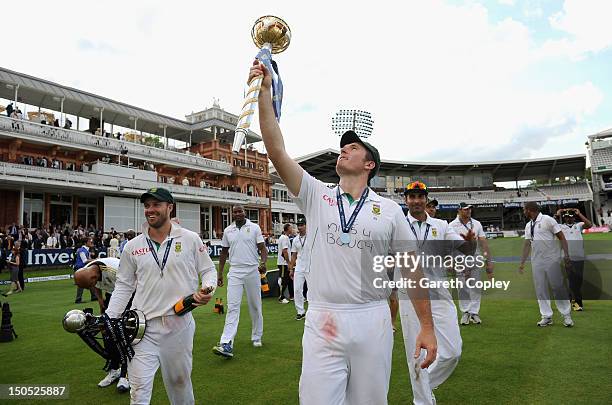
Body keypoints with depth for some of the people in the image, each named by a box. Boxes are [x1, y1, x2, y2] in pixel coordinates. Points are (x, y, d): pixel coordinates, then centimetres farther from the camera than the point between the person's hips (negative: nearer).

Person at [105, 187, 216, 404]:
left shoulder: (190, 239, -1)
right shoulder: (132, 246, 4)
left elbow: (208, 270, 5)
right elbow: (123, 286, 10)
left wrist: (207, 289, -14)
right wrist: (108, 319, 1)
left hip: (180, 323, -1)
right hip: (143, 327, 1)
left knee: (180, 379, 15)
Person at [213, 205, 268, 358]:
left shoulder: (254, 227, 1)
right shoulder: (227, 230, 8)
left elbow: (262, 248, -3)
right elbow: (224, 253, 14)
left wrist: (263, 262, -22)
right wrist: (219, 273, 11)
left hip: (252, 271, -1)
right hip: (235, 272, 1)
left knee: (255, 306, 9)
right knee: (232, 307, -6)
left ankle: (257, 337, 25)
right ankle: (226, 345, -11)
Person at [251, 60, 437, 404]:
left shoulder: (389, 209, 2)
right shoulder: (316, 196, 4)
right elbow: (277, 150, -4)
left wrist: (428, 327, 0)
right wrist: (265, 92, -8)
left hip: (373, 322, 0)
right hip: (322, 321, 0)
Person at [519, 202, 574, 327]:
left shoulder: (547, 220, -4)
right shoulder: (528, 226, 13)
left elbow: (561, 237, -6)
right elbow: (527, 244, 14)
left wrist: (566, 254, -16)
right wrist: (522, 262, 11)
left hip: (551, 260, -6)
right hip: (536, 262, 6)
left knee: (558, 286, -2)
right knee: (540, 289, 5)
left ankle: (566, 315, 13)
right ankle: (547, 317, 14)